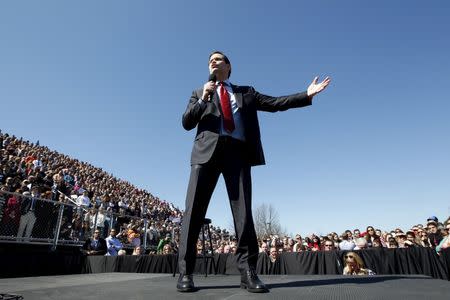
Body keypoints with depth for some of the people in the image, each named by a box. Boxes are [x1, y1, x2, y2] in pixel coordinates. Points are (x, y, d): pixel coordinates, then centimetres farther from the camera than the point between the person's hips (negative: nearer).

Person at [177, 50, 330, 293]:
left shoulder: (246, 92, 25)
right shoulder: (199, 93, 23)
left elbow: (274, 103, 16)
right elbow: (187, 123, 11)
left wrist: (306, 95, 9)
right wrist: (203, 98, -3)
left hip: (238, 151, 0)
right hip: (208, 150, 0)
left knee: (243, 211, -7)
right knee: (194, 210, -7)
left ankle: (248, 272, 0)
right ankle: (185, 272, 0)